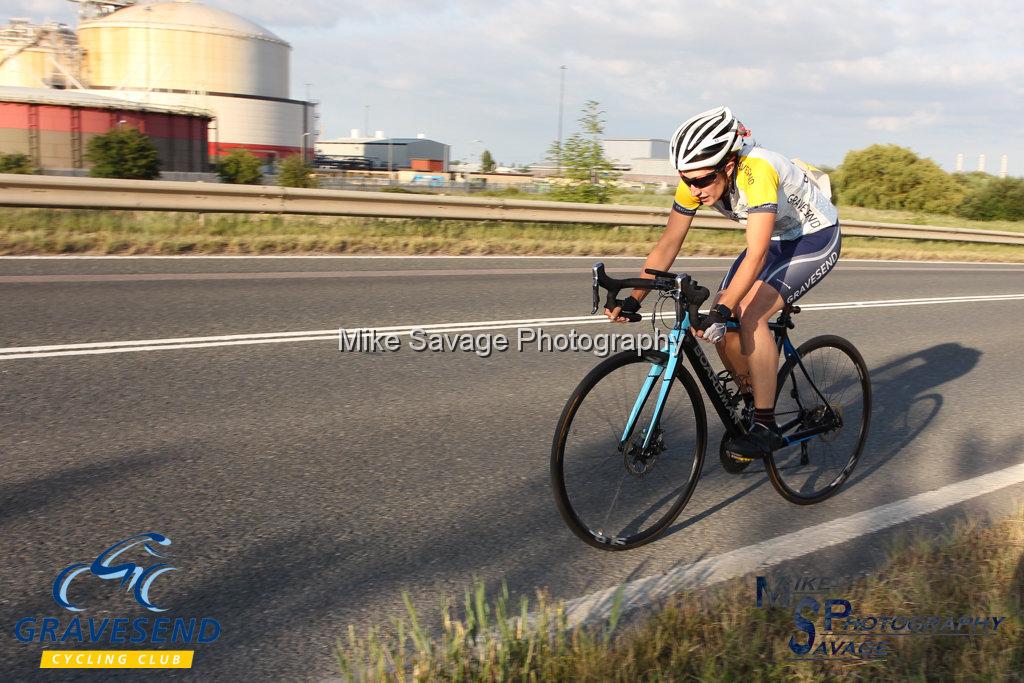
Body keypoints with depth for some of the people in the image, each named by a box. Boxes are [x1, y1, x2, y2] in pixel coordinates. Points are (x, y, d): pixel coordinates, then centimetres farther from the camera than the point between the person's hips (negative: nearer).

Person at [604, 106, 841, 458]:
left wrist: (722, 310, -51)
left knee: (749, 315, -25)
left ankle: (766, 426, -15)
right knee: (718, 323, -7)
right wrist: (633, 298, -24)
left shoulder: (757, 172, -36)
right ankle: (751, 405, 14)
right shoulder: (696, 181, -16)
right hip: (777, 239, 7)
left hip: (817, 238, -7)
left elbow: (756, 256, -42)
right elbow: (668, 244, -14)